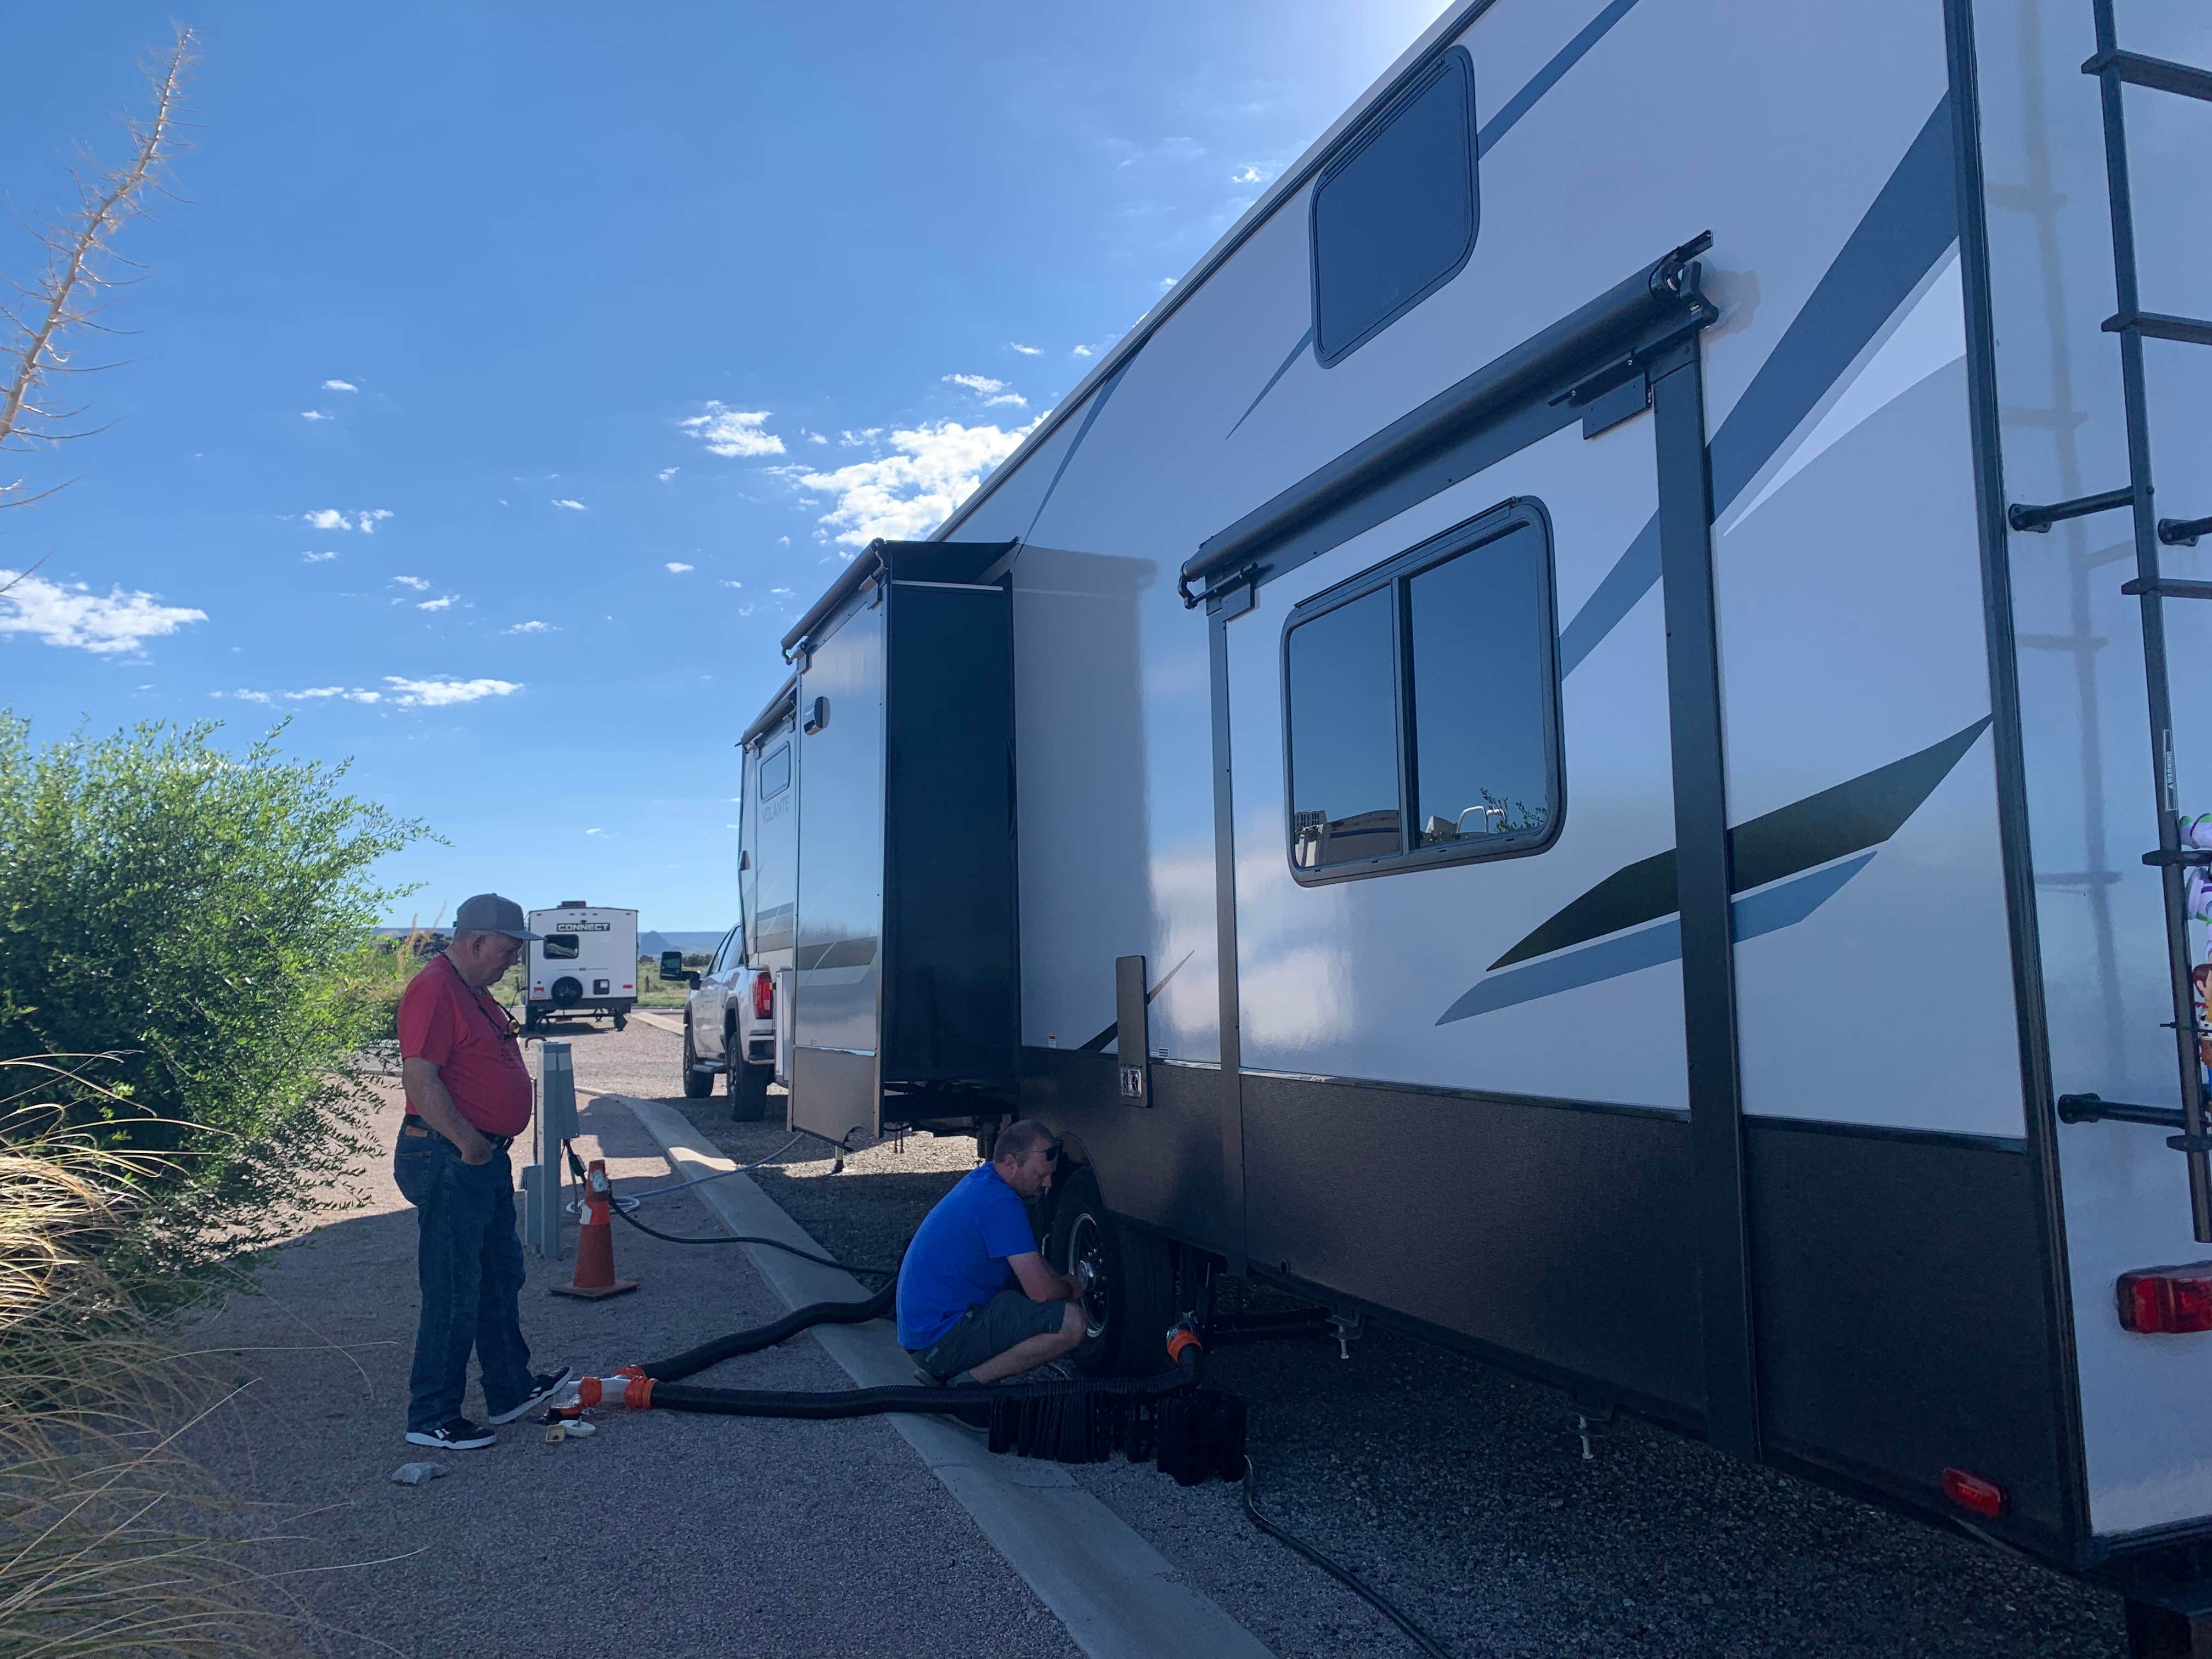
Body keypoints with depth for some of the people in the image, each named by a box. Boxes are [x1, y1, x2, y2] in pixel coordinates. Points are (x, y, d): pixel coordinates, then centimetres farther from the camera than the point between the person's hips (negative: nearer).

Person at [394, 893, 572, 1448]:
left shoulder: (474, 992, 15)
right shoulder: (434, 989, -19)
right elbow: (419, 1077, -27)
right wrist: (467, 1142, -23)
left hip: (486, 1159, 11)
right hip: (448, 1162, -11)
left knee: (501, 1279, 19)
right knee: (454, 1294, -2)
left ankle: (511, 1389, 32)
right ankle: (431, 1418, 10)